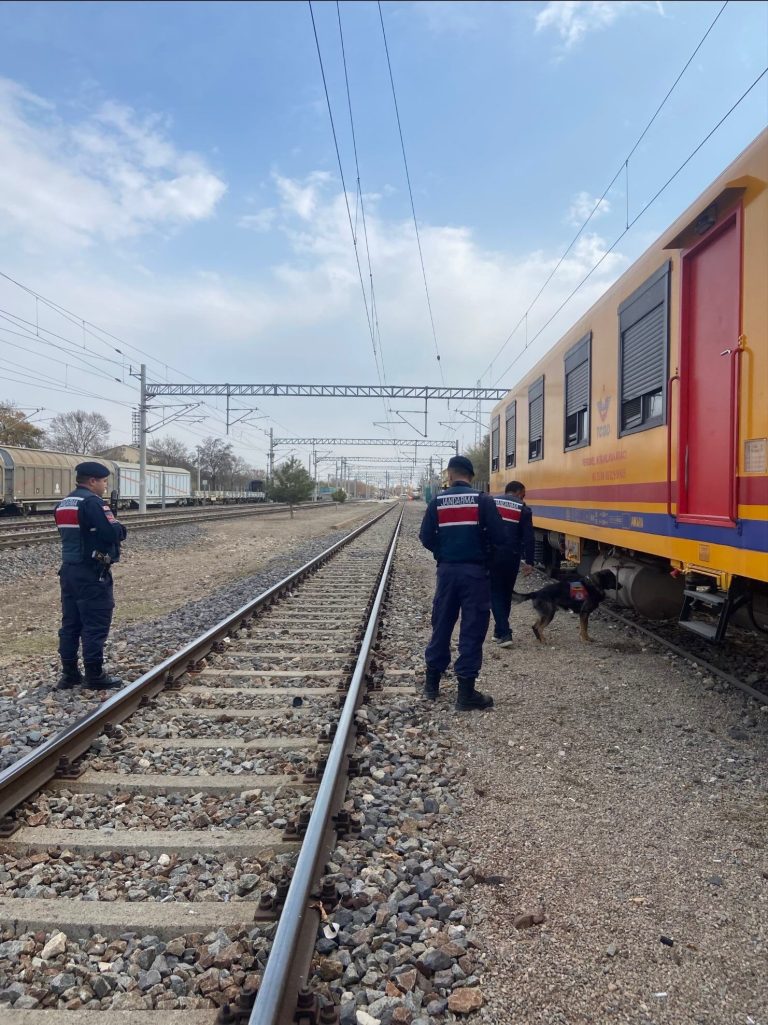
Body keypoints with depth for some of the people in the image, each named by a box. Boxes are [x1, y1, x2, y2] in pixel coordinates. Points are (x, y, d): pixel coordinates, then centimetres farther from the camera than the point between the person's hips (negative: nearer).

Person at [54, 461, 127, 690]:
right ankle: (95, 676, 3)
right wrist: (122, 529, -1)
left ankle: (69, 674, 17)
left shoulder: (63, 504, 14)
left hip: (69, 569, 9)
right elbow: (114, 533, -24)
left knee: (70, 623, 11)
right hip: (92, 573, -9)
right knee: (95, 625, -2)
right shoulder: (92, 502, -16)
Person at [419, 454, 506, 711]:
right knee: (472, 630, 3)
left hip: (446, 570, 3)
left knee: (441, 625, 16)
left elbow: (426, 538, -2)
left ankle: (432, 683, 27)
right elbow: (499, 537, -10)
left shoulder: (437, 502, 0)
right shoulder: (483, 500, -7)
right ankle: (466, 693, 6)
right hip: (475, 571, -3)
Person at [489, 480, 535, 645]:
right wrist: (529, 562, 0)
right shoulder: (523, 509, 4)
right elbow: (528, 538, -2)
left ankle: (504, 634, -5)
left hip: (491, 554, 0)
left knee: (495, 593, 6)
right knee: (506, 593, 17)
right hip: (511, 556, 0)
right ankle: (499, 631, 26)